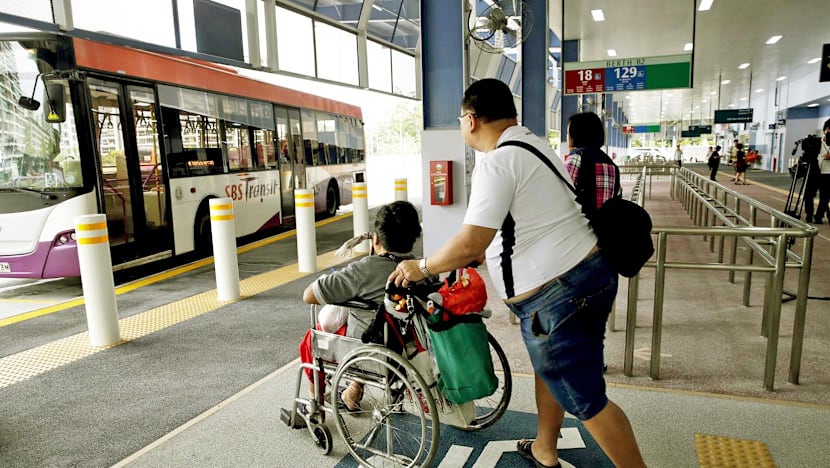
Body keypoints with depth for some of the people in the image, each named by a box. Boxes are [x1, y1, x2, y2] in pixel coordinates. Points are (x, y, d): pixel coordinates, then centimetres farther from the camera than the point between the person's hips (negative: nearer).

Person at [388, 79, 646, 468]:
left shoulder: (497, 162, -19)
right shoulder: (532, 144, 13)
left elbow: (470, 243, -24)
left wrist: (421, 268, -8)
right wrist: (473, 257, 25)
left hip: (555, 296, -11)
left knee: (587, 400, 4)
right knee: (548, 367, 26)